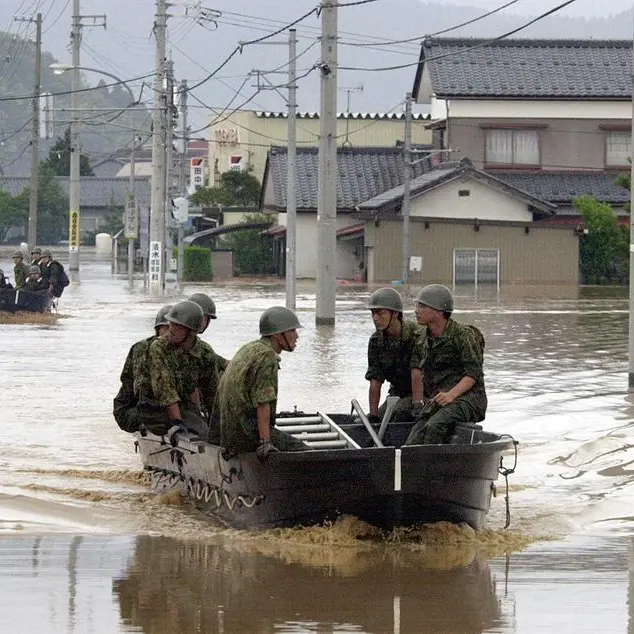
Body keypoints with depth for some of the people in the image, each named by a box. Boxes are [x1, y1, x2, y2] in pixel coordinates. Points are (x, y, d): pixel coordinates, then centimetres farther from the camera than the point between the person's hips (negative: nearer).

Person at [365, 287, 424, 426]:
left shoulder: (416, 335, -24)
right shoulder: (376, 341, -6)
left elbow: (417, 373, -34)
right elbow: (375, 382, -8)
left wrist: (417, 405, -42)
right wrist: (373, 416, -14)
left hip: (422, 394, -6)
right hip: (397, 393, 6)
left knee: (400, 412, -33)